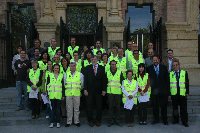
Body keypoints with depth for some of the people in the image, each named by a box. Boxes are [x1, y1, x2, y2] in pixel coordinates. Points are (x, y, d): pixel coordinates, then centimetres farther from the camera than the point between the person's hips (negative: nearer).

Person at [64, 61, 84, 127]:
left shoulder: (80, 74, 5)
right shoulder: (66, 74, 7)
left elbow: (82, 84, 10)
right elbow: (64, 83, 11)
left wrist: (78, 89, 10)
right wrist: (67, 89, 9)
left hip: (77, 94, 0)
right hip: (68, 94, 1)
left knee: (76, 108, 5)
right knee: (69, 108, 4)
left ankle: (77, 121, 15)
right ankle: (69, 122, 13)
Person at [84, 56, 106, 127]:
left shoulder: (101, 68, 5)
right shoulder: (88, 68, 4)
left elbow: (104, 79, 3)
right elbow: (85, 79, 1)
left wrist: (104, 90, -2)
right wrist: (85, 89, -6)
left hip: (99, 90, 1)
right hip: (90, 90, 0)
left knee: (99, 106, 6)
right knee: (89, 106, 4)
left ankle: (98, 120, 19)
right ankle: (90, 120, 17)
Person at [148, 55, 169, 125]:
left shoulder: (163, 67, 5)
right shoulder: (150, 68, 4)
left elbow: (167, 78, 3)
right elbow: (149, 79, 2)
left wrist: (167, 89, -2)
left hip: (163, 90, 0)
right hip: (154, 90, 0)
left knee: (164, 106, 5)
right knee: (155, 106, 6)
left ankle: (164, 120, 15)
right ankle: (156, 119, 18)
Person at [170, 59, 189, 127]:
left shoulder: (184, 73, 6)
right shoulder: (170, 74, 7)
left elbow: (187, 83, 5)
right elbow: (168, 83, 7)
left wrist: (187, 92, -1)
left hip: (182, 93, -1)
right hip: (174, 94, 1)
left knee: (183, 108, 1)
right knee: (175, 108, 9)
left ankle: (185, 121, 9)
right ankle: (175, 120, 22)